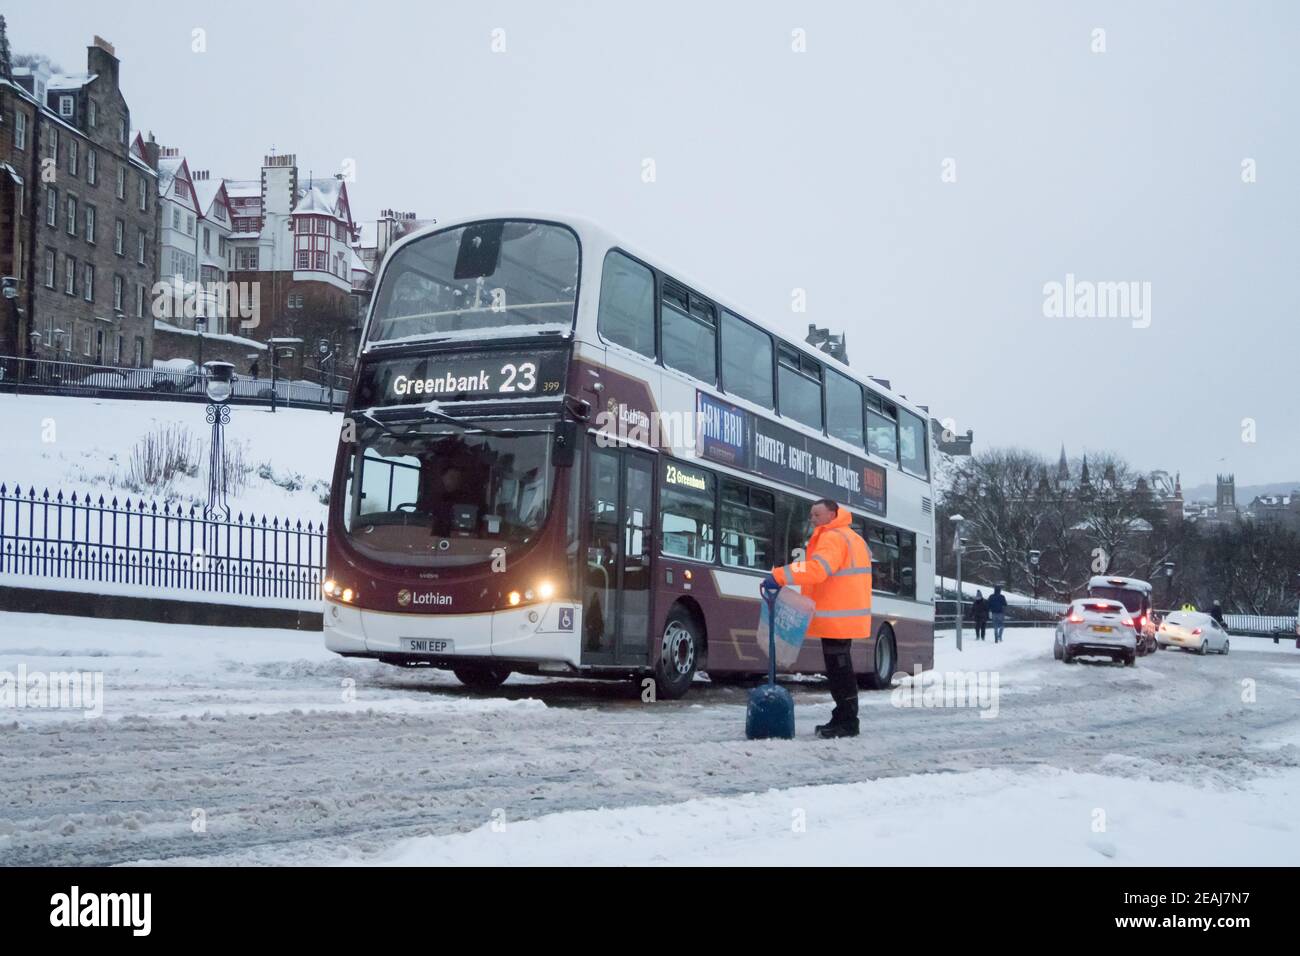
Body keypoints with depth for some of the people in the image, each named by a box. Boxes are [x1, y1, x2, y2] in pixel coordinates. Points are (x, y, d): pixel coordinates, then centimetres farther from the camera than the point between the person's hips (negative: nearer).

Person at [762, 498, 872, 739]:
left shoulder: (833, 538, -13)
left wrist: (779, 576, -33)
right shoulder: (849, 537, 21)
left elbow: (818, 568, -29)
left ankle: (847, 722, -1)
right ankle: (843, 719, 21)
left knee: (839, 670, -5)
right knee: (840, 669, 15)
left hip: (837, 617, -10)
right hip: (845, 616, 10)